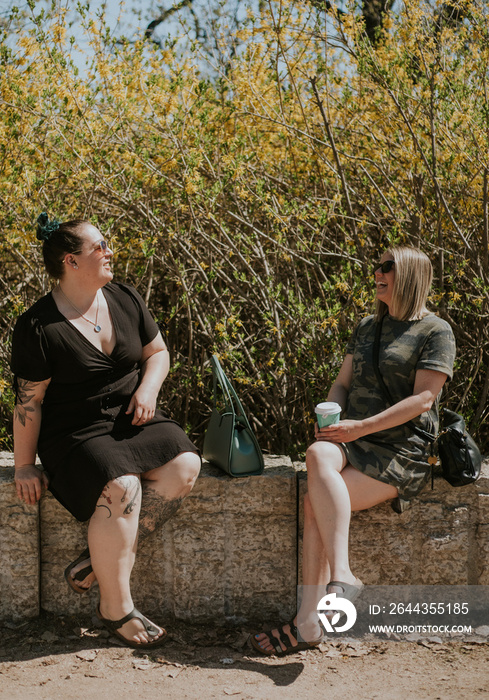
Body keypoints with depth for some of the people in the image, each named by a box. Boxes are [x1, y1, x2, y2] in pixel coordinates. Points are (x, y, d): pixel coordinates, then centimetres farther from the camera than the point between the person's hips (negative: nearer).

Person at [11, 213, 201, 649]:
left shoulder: (124, 299, 5)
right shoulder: (38, 327, -12)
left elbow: (158, 353, 16)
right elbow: (28, 401, -7)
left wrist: (148, 389, -5)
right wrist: (25, 465, -5)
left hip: (130, 418, 6)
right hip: (75, 432, -6)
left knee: (184, 465, -23)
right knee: (121, 487, -34)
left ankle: (103, 555, -11)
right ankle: (116, 609, -17)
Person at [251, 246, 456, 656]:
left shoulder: (435, 331, -1)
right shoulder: (367, 327, 21)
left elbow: (422, 398, -10)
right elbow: (342, 383, 22)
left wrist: (360, 427, -17)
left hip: (402, 452, -6)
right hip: (354, 441, 6)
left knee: (315, 502, -27)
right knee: (319, 455, -29)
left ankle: (319, 607, -26)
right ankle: (340, 575, -30)